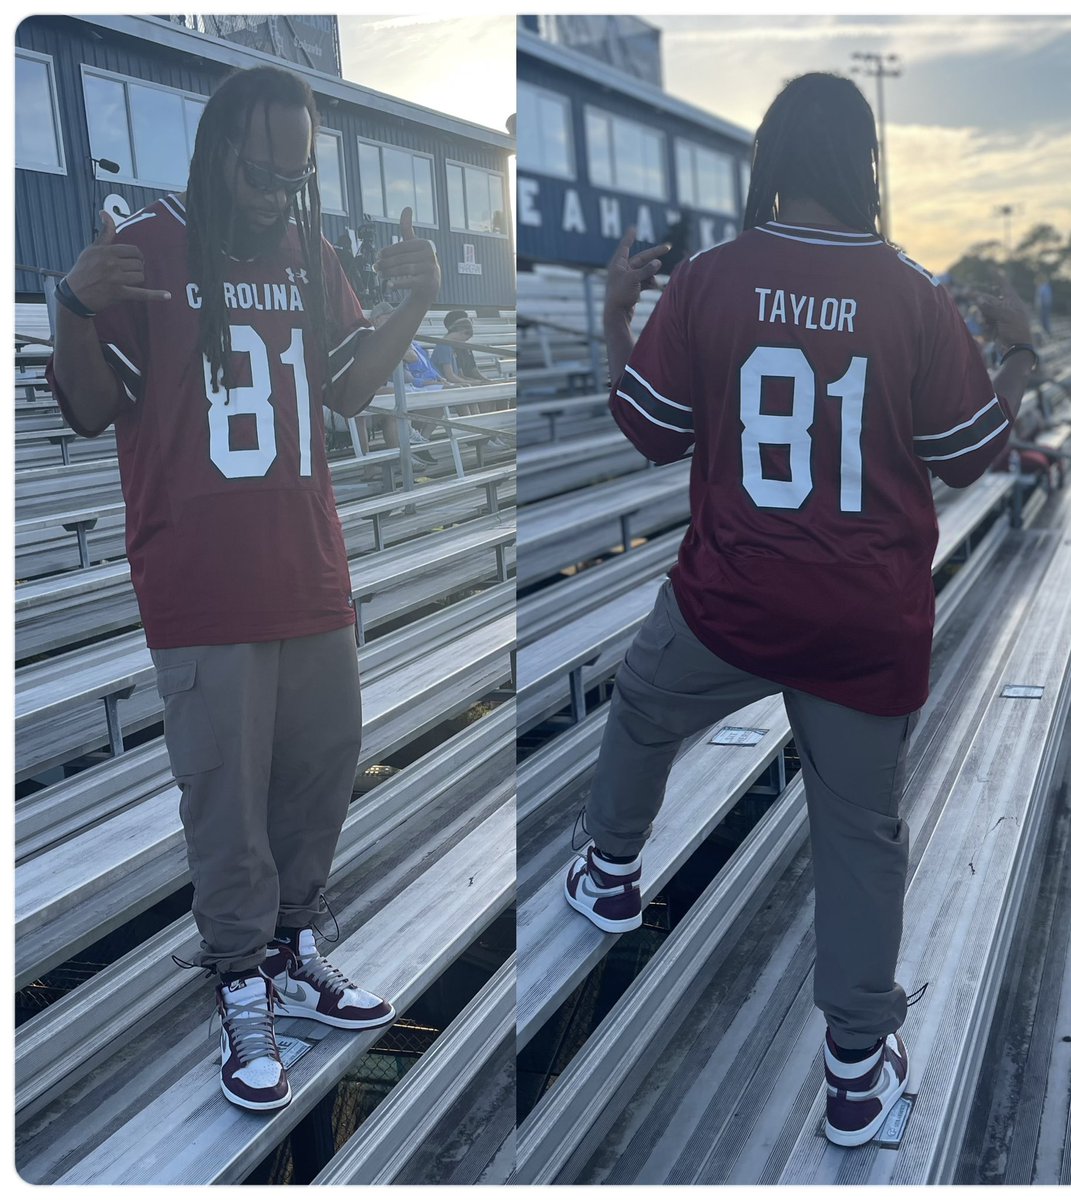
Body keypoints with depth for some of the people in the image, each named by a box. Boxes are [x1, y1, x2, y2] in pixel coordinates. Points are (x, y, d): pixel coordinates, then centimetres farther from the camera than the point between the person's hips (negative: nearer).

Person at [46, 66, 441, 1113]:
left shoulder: (310, 254, 10)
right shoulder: (144, 251, -7)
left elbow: (349, 387, 17)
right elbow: (89, 410, -6)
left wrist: (413, 304, 3)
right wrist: (78, 309, -25)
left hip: (312, 577, 6)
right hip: (203, 593, -6)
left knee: (324, 769, 15)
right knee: (229, 801, 1)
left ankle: (292, 955, 34)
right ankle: (244, 998, 19)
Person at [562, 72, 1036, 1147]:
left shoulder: (706, 281, -9)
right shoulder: (914, 297, -8)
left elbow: (650, 433, 1)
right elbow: (969, 457, 1)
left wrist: (617, 312, 14)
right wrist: (1019, 353, 17)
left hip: (731, 601, 0)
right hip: (872, 624, 0)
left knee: (640, 707, 31)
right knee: (862, 829, 14)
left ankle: (612, 877, 51)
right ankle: (858, 1070, 24)